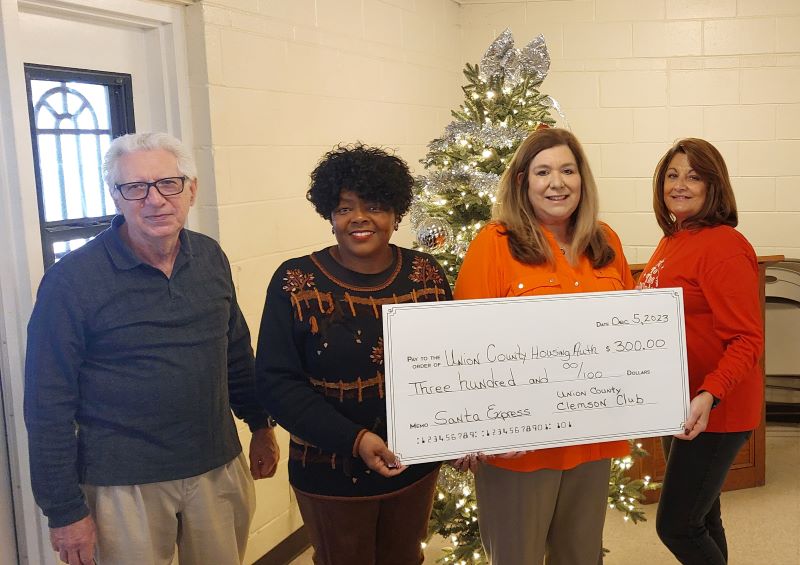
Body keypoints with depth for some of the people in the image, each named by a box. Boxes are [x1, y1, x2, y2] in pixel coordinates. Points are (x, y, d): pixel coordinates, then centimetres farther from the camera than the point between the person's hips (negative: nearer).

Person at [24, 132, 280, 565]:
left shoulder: (211, 258, 1)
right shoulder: (71, 280, -13)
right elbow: (48, 403, -11)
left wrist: (260, 426, 18)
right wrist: (64, 509, -10)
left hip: (219, 468, 5)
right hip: (125, 484, -4)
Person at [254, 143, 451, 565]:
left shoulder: (426, 274, -3)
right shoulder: (294, 283, -12)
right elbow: (276, 382, -15)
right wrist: (354, 439, -24)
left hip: (417, 465, 3)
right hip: (331, 473, -3)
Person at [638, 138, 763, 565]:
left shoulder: (724, 246, -18)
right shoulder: (672, 241, 8)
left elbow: (747, 340, -21)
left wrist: (710, 396, -32)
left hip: (713, 411, -9)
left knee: (675, 526, -3)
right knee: (699, 517, 20)